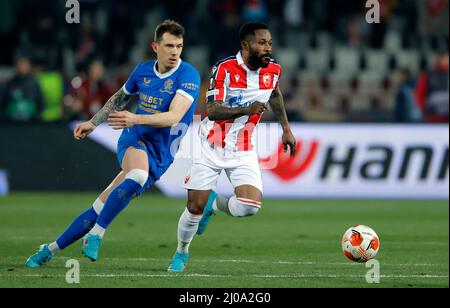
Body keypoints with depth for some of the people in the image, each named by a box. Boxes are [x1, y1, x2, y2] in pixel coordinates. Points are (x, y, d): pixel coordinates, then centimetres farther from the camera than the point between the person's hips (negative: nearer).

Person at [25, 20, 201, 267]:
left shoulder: (188, 75, -12)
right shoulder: (143, 70, 4)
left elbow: (173, 117, -26)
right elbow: (120, 98, 26)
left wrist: (135, 119, -39)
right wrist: (93, 123, 23)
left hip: (158, 159, -2)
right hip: (134, 141, 2)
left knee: (103, 207, -13)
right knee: (138, 174, -30)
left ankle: (51, 249, -1)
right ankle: (95, 236, -20)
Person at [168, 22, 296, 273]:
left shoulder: (273, 70, -2)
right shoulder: (225, 69, -17)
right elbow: (212, 111, -24)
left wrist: (286, 129, 24)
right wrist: (247, 110, -37)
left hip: (243, 151, 3)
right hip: (212, 147, -3)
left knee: (251, 205, -19)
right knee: (195, 208, -2)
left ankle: (214, 204, 15)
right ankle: (182, 252, 28)